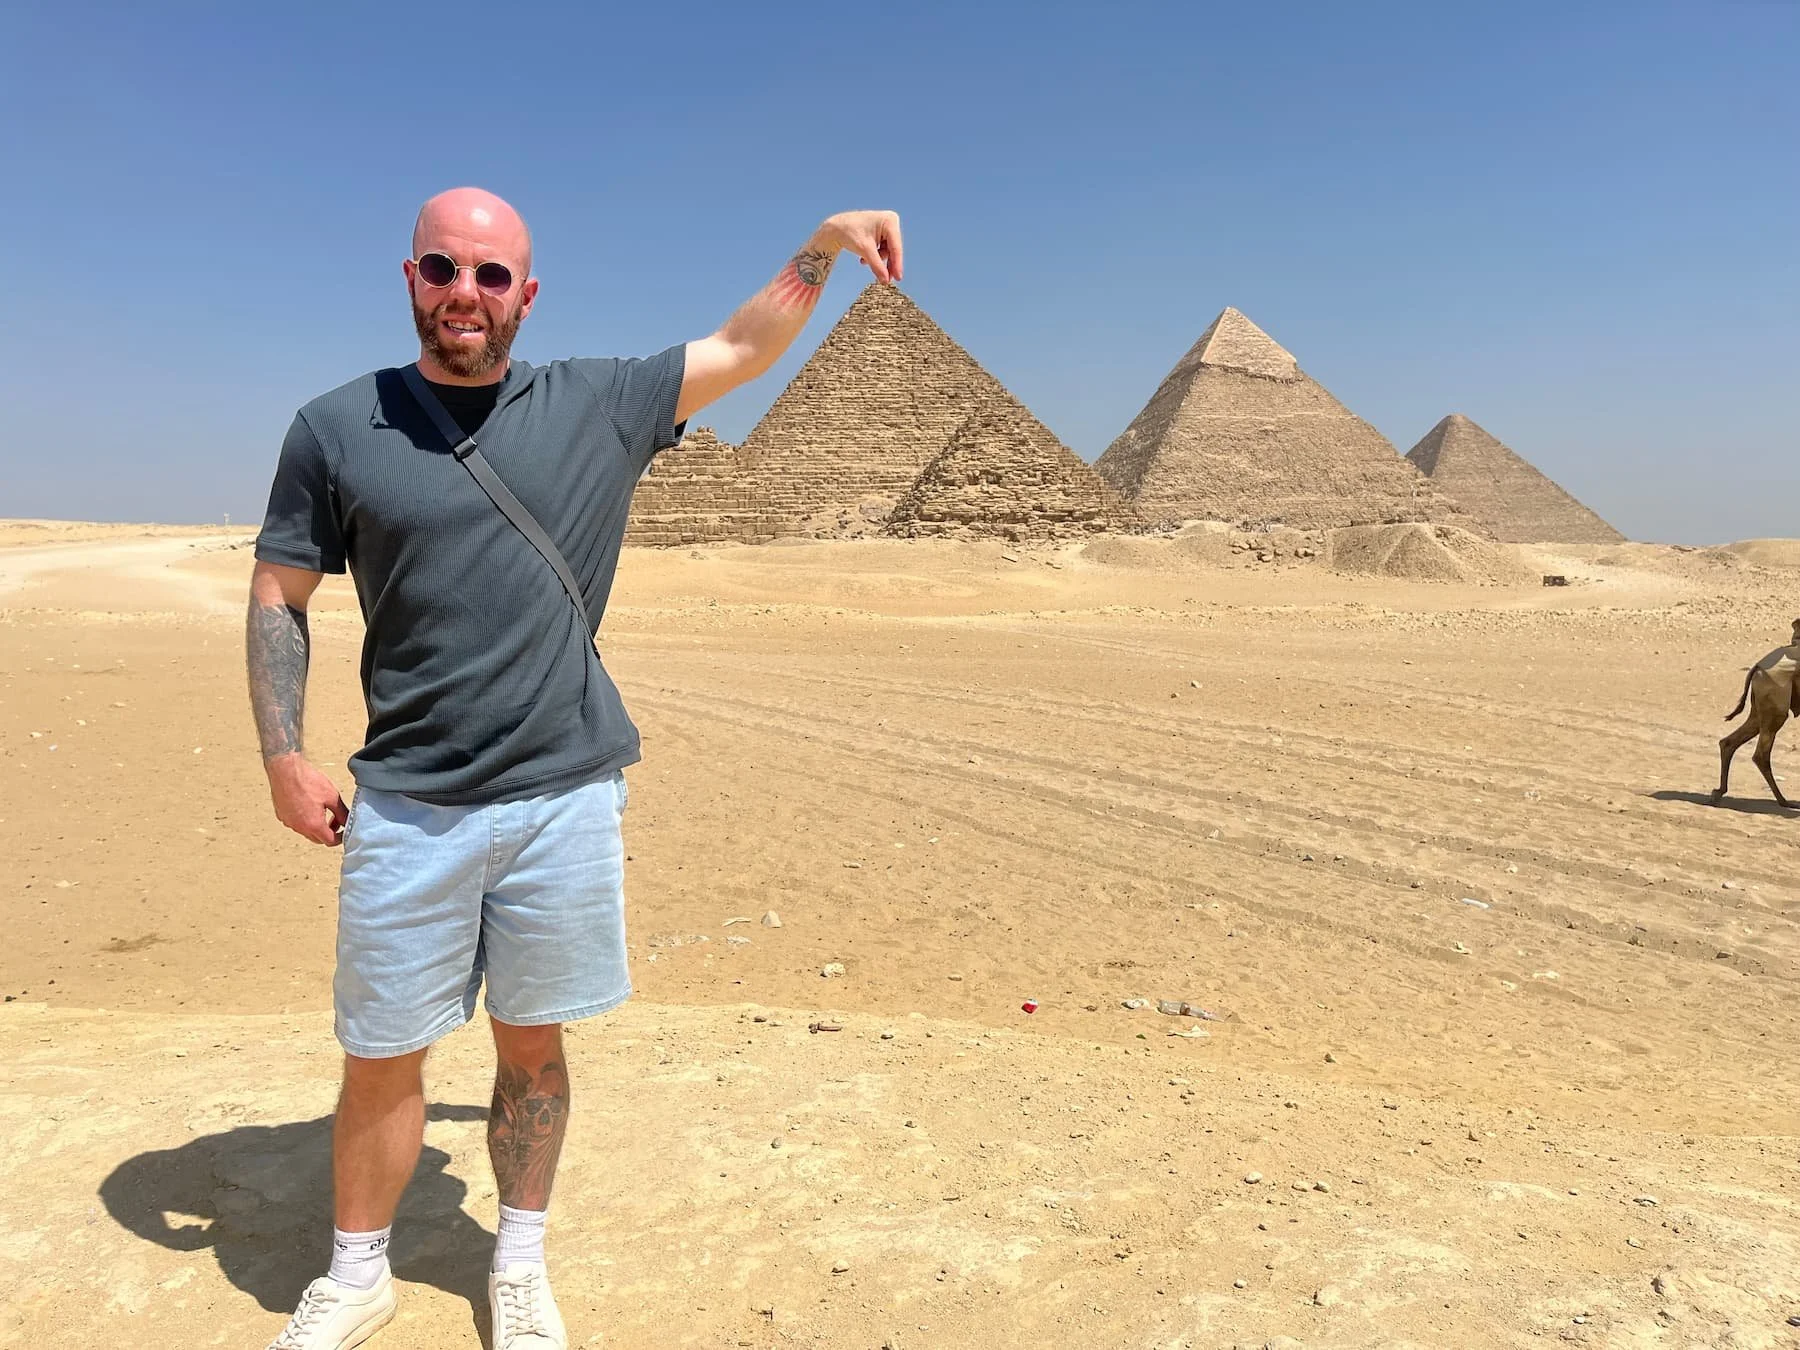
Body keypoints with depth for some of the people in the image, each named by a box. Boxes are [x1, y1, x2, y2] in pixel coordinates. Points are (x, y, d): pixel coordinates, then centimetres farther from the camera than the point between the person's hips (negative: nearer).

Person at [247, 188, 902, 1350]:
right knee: (381, 1057, 9)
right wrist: (284, 755, -2)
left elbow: (743, 350, 11)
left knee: (534, 1043, 13)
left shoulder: (598, 405, 3)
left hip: (567, 798, 1)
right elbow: (278, 596, 6)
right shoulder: (338, 428, 1)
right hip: (408, 807, 0)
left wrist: (826, 241, 3)